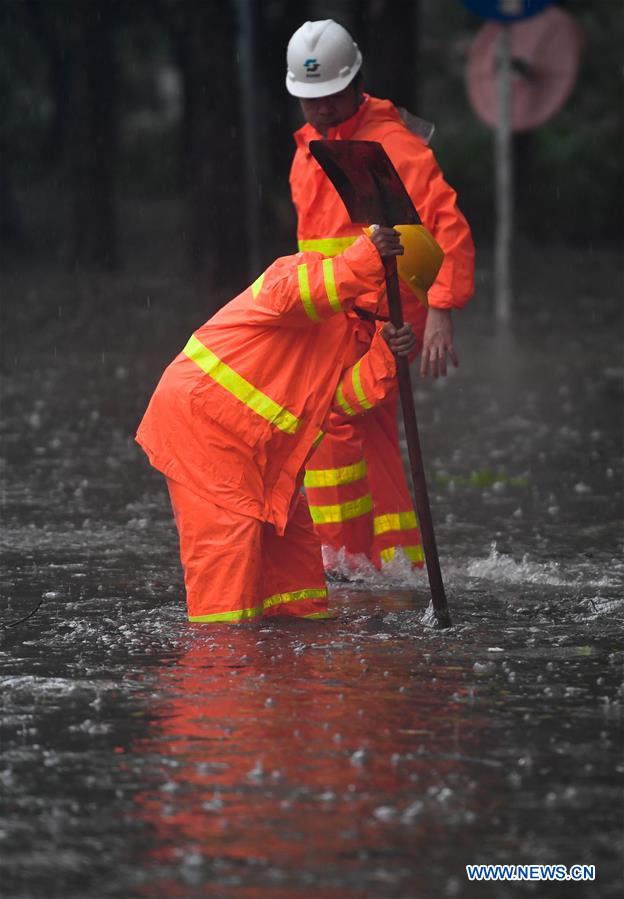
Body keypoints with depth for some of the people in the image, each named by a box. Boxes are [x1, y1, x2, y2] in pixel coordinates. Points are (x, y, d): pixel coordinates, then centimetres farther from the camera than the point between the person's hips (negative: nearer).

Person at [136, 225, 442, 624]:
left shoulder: (349, 332, 14)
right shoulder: (303, 270, -13)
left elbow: (343, 399, 0)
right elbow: (285, 296, -39)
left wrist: (384, 354, -16)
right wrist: (365, 261, -45)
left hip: (250, 441, 10)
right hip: (200, 411, -10)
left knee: (288, 523, 13)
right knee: (228, 526, -13)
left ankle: (301, 613, 23)